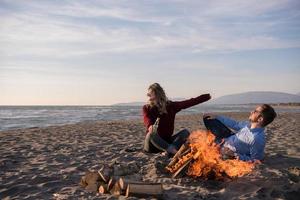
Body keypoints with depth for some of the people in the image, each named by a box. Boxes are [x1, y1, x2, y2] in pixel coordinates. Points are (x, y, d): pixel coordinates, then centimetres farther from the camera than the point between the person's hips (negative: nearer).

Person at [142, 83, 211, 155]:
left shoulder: (170, 106, 6)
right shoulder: (146, 108, 1)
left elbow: (189, 102, 0)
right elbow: (147, 119, -21)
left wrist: (207, 96, -6)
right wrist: (150, 126, -45)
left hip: (166, 141, 2)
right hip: (153, 144, -2)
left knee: (185, 132, -17)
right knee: (151, 133, -32)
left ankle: (170, 149, -41)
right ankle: (171, 150, -44)